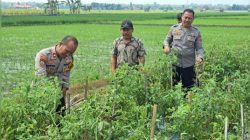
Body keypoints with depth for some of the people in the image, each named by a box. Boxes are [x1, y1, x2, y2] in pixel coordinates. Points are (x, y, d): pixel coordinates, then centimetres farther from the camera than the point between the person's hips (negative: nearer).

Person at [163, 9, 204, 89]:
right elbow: (167, 40, 12)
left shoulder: (196, 32, 1)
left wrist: (200, 57, -18)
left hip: (188, 65, 0)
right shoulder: (174, 28, 2)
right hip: (174, 63, 1)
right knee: (172, 85, 11)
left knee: (188, 87, 9)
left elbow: (199, 48, 1)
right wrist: (166, 46, -11)